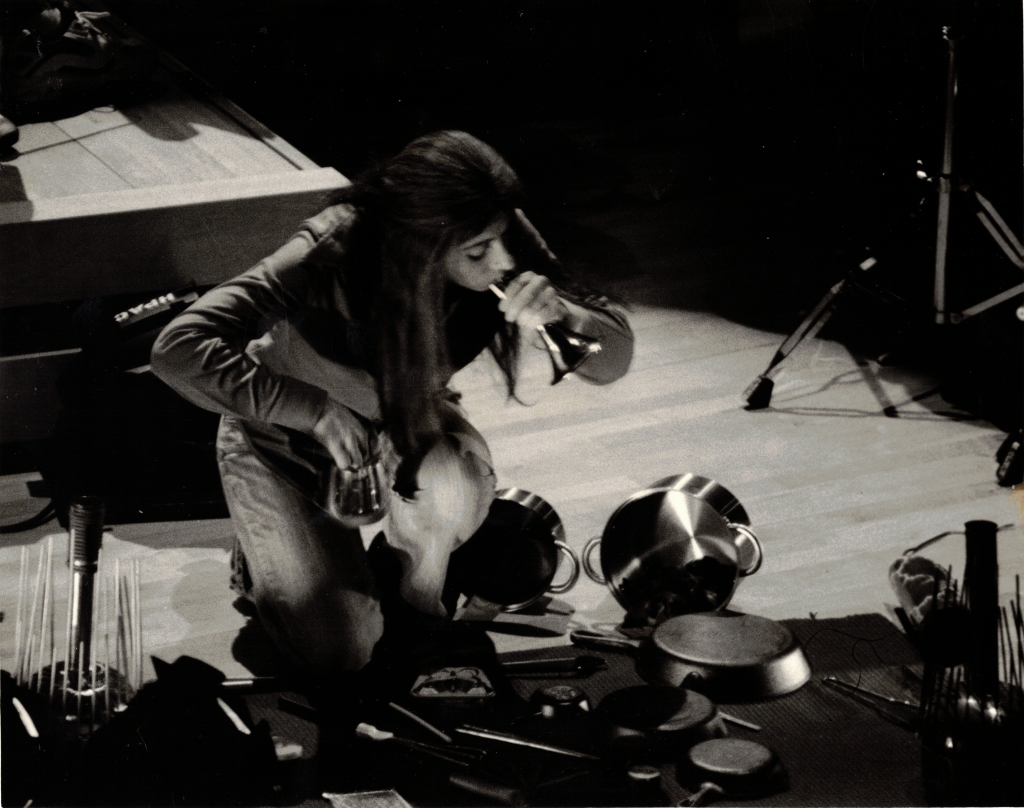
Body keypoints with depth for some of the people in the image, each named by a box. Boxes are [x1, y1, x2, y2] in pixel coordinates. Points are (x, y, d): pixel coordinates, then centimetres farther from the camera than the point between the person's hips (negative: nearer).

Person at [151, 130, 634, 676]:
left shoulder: (503, 247, -25)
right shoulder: (331, 256, -37)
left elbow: (613, 358, -20)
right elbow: (179, 351, -40)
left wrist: (560, 318, -42)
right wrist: (318, 410, -37)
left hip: (399, 418, 3)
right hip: (286, 435, -3)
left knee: (453, 479, -34)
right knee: (340, 651, -14)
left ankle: (421, 598, 0)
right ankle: (267, 552, 18)